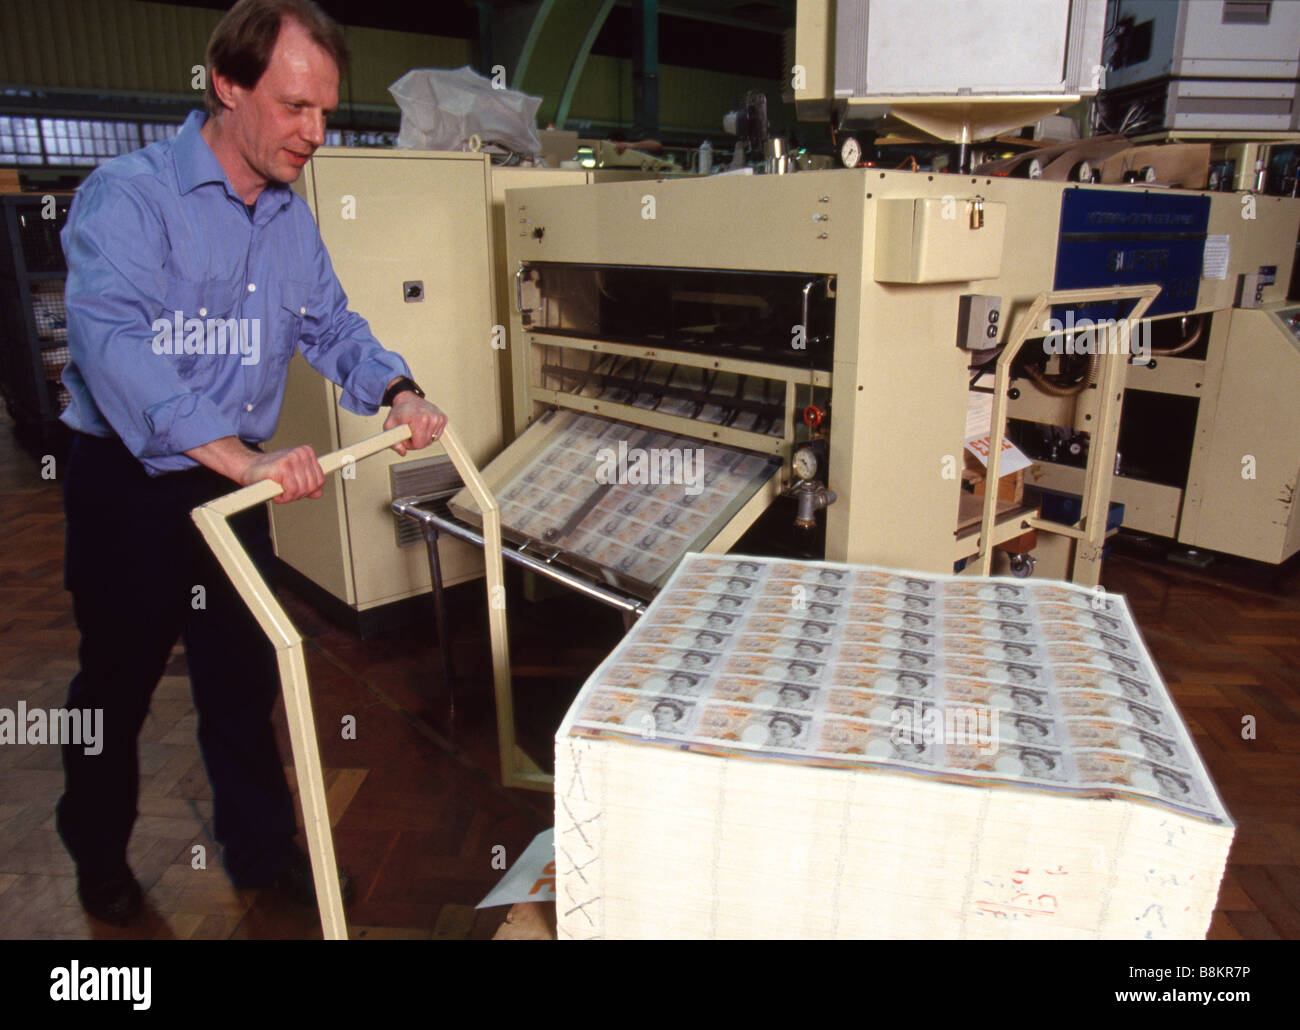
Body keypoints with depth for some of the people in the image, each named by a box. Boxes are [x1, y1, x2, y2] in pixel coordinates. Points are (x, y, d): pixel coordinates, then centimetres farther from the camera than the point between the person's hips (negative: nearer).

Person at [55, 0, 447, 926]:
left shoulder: (293, 220, 5)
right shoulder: (130, 195, -17)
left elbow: (332, 326, 14)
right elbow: (114, 342, -32)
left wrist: (397, 393, -6)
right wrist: (243, 458, -43)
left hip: (233, 484, 6)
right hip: (130, 490, -5)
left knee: (244, 682, 15)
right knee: (117, 688, 14)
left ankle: (262, 850, 33)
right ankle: (100, 860, 39)